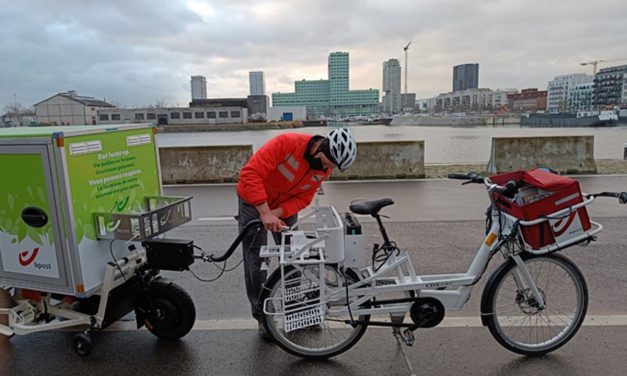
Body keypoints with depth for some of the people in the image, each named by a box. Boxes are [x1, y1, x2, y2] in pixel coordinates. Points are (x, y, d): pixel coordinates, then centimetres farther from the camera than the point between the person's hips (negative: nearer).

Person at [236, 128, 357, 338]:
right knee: (256, 261, 0)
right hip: (254, 202, -4)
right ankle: (263, 318, 14)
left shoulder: (325, 169, -15)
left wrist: (277, 213, -31)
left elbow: (303, 199, -13)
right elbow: (250, 173, -38)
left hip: (285, 206, 5)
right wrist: (265, 212, -44)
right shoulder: (287, 143, -34)